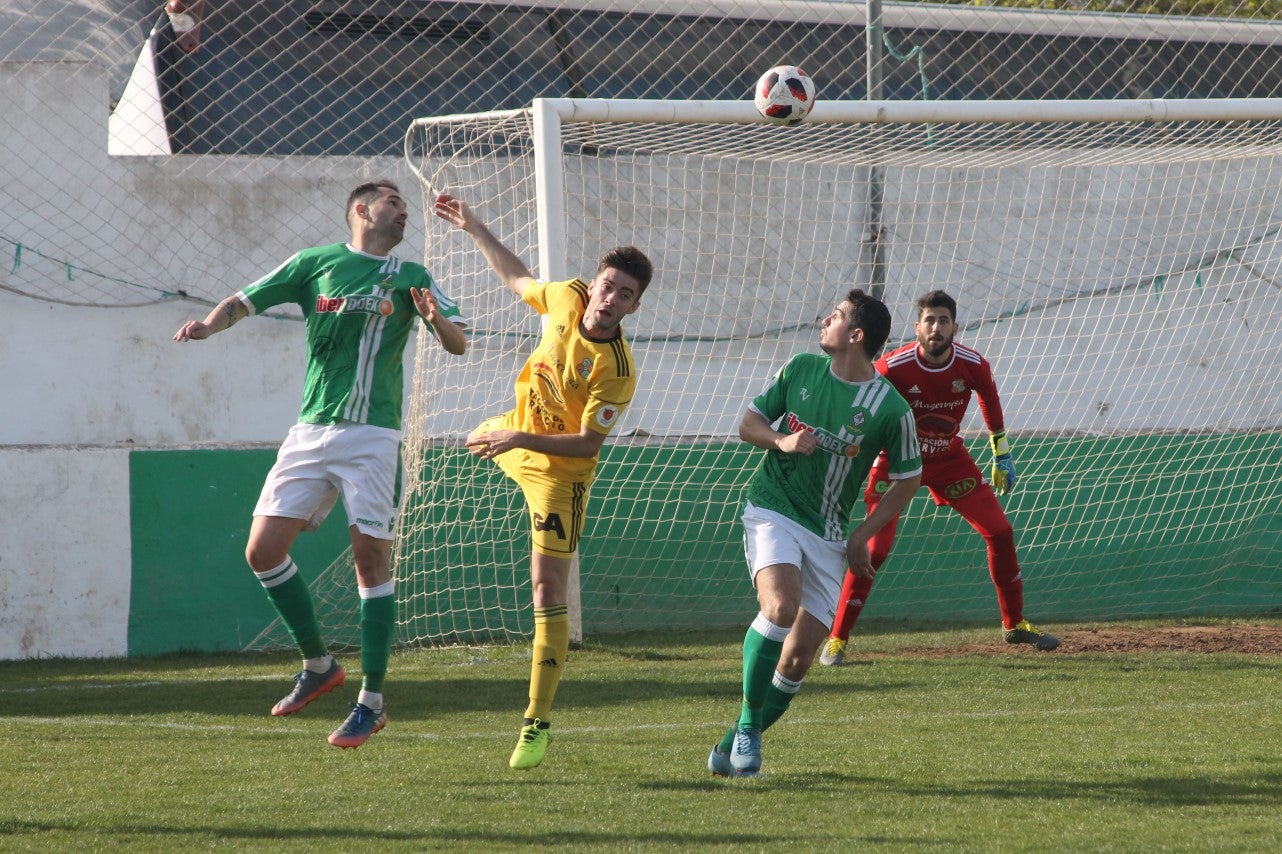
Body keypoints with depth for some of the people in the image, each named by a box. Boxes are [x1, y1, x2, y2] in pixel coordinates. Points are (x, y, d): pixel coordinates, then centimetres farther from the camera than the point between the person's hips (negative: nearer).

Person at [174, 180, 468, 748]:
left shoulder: (410, 279, 9)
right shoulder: (315, 263, 10)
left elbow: (458, 345, 2)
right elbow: (244, 302, 9)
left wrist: (438, 321, -20)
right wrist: (210, 323, -13)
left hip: (372, 435, -2)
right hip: (310, 432, 2)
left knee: (372, 557, -7)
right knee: (263, 550, -5)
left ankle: (372, 701, 0)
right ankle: (318, 665, 14)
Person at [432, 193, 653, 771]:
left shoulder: (617, 372, -32)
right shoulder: (568, 297, -16)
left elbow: (588, 444, -28)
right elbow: (518, 280, 6)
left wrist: (520, 440, -35)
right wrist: (474, 229, 6)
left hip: (558, 470, -7)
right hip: (517, 432, 7)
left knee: (548, 590, -13)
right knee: (478, 439, 39)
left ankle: (537, 724, -11)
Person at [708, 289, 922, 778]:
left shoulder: (890, 409, -8)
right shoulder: (801, 370, -1)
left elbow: (907, 479, 4)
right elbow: (748, 424, 9)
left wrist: (861, 537, -1)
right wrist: (781, 441, -12)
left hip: (827, 535, 1)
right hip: (772, 511, -1)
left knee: (798, 660, -2)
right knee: (781, 607, -28)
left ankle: (734, 746, 16)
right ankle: (748, 724, -12)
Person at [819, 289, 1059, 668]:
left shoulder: (973, 366, -15)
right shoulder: (892, 367, -26)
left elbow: (989, 400, 6)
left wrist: (1002, 455, 13)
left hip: (950, 459, 4)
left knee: (1000, 533, 3)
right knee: (875, 548, -15)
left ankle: (1014, 625, 21)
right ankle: (836, 639, -6)